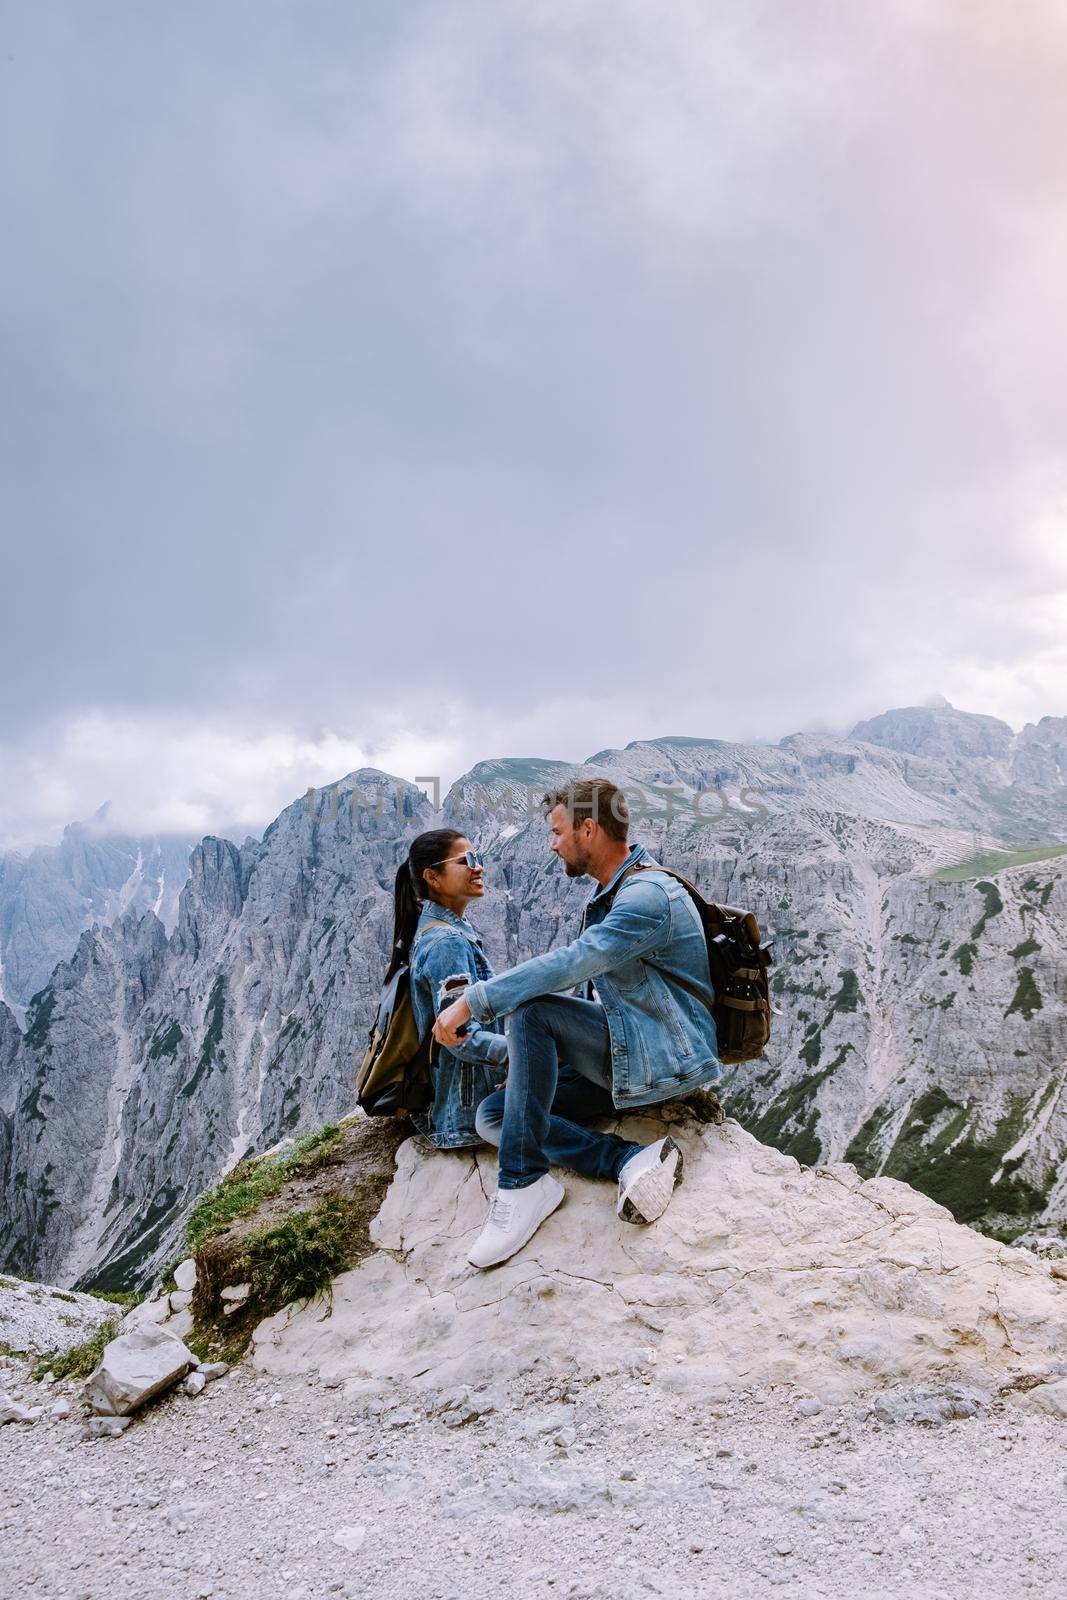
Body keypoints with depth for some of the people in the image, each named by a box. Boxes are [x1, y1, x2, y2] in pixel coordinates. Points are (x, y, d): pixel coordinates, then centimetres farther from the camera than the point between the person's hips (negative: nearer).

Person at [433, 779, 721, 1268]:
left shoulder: (648, 896, -18)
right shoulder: (608, 897, 16)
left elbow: (570, 964, -30)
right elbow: (586, 984, 20)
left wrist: (472, 1002, -26)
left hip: (667, 1058, -10)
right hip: (624, 1055, 10)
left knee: (531, 1010, -28)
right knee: (492, 1114, -3)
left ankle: (524, 1183, -23)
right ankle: (631, 1162, -18)